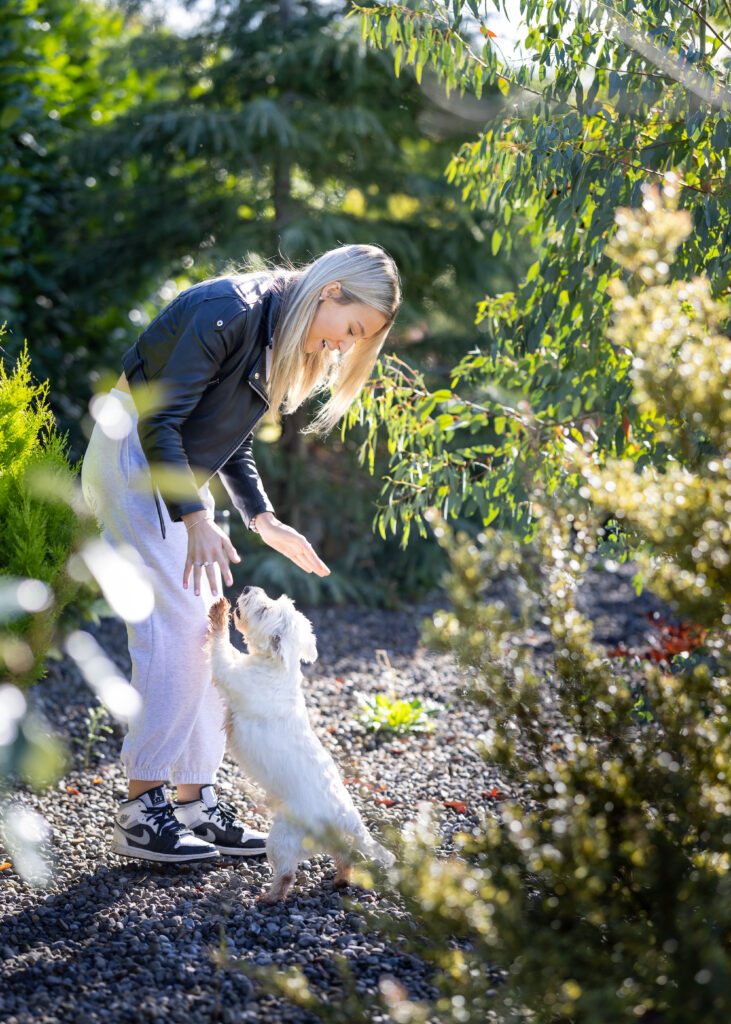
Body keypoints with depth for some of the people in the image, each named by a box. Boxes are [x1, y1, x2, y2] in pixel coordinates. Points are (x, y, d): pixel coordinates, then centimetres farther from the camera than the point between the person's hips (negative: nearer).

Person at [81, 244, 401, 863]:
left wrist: (264, 521, 5)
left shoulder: (284, 344, 8)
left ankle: (196, 800, 8)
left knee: (204, 635, 4)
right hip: (131, 459, -10)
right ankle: (141, 812, -11)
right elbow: (158, 420, -25)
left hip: (183, 472, 10)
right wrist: (196, 519, -32)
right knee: (173, 627, -14)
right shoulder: (229, 312, -22)